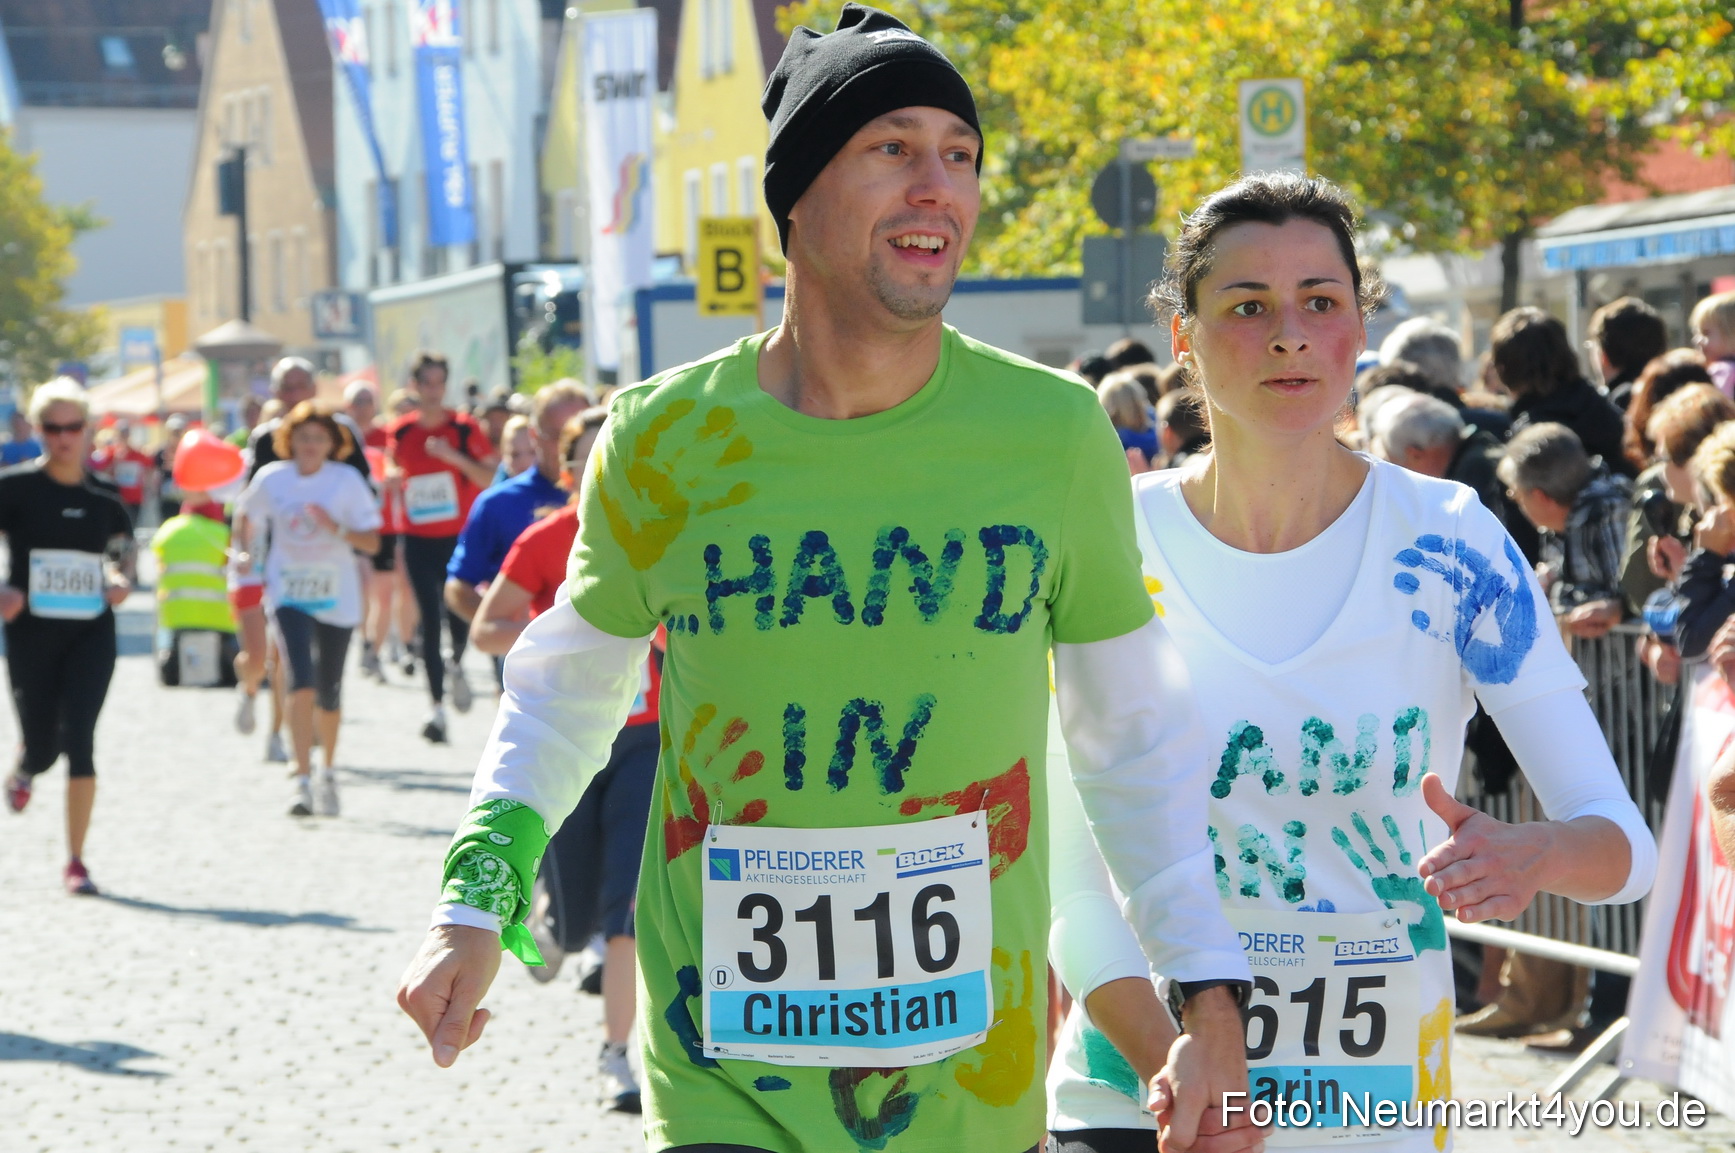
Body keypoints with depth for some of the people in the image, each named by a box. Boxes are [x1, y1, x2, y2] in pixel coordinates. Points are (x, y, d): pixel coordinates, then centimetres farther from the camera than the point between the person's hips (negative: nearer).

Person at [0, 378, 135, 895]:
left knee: (79, 739, -13)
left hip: (91, 635, 1)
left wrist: (120, 580, -1)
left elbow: (122, 549, 20)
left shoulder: (104, 498, 4)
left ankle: (76, 862, -5)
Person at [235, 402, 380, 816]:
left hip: (336, 596, 1)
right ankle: (303, 781, -18)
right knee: (302, 684, -19)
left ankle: (328, 773, 34)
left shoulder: (347, 481, -7)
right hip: (288, 592, -1)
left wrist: (336, 530, -24)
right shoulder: (271, 479, -5)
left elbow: (372, 542, -8)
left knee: (328, 692, 10)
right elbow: (247, 519, 13)